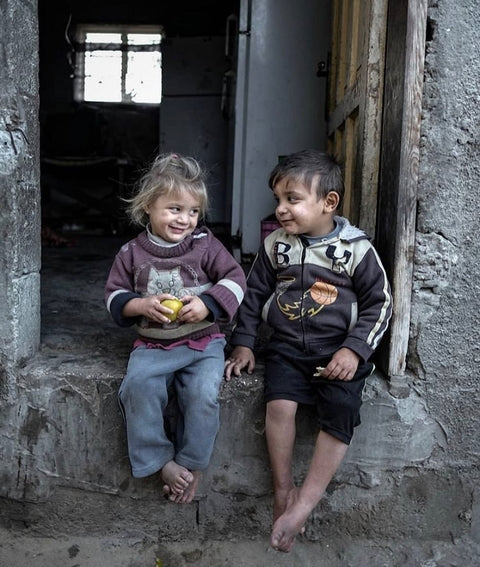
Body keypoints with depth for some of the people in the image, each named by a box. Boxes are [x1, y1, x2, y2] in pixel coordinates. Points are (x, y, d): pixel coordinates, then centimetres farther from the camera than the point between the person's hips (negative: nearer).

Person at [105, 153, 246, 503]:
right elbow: (114, 296, 8)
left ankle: (192, 466, -2)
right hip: (153, 344, 1)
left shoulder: (206, 245, -1)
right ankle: (162, 462, -8)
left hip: (203, 342, -1)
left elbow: (235, 280, 0)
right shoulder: (132, 254, 3)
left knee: (203, 393, -25)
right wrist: (143, 305, -12)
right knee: (138, 386, -26)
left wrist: (207, 303, -17)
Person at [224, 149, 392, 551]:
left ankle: (304, 505, -13)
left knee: (341, 414, -23)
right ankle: (283, 491, -3)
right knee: (280, 404, -22)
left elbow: (379, 304, 0)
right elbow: (254, 295, 14)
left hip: (338, 349, -2)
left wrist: (354, 350, -13)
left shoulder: (356, 248, -4)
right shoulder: (275, 245, 5)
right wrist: (243, 343, 7)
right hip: (287, 345, 2)